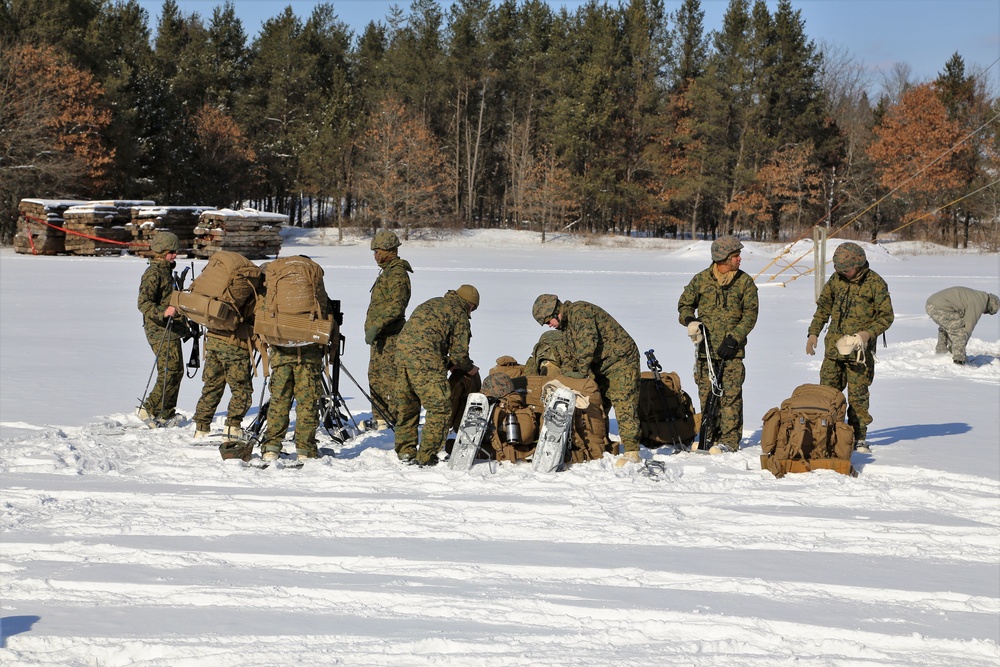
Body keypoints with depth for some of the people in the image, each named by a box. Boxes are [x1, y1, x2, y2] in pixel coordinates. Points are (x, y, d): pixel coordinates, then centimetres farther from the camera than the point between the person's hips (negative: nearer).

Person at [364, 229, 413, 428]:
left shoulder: (397, 274, -15)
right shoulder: (387, 271, 18)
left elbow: (396, 306, -25)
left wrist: (376, 326, -28)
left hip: (389, 337, -11)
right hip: (381, 337, 11)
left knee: (389, 377, -11)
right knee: (375, 377, 14)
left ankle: (395, 420, -9)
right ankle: (380, 419, 21)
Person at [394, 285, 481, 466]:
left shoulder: (431, 304, 26)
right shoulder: (459, 314, 4)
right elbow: (459, 353, 2)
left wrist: (448, 364, 30)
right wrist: (470, 368, 23)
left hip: (402, 350, 8)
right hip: (425, 359, -8)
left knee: (406, 404, 19)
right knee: (440, 408, 0)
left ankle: (405, 451, 27)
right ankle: (426, 457, -1)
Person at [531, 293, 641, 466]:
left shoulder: (580, 311, -17)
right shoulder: (565, 325, 14)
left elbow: (588, 342, -26)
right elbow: (575, 353, 18)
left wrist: (582, 371, -21)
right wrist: (571, 370, 1)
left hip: (621, 360, -10)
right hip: (601, 367, 10)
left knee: (624, 405, -15)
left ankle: (631, 451, -18)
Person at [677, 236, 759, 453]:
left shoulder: (745, 282, 3)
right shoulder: (701, 280, 5)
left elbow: (750, 313, 0)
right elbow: (684, 304, 15)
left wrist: (734, 338, -11)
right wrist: (690, 321, -7)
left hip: (733, 350, -1)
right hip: (705, 348, 2)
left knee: (731, 395, -7)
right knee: (706, 394, 4)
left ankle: (729, 440, -2)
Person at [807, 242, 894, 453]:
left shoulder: (875, 283, -6)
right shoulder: (836, 280, 8)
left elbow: (886, 316, -4)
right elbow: (823, 307, 19)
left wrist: (868, 333, -19)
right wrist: (813, 333, 10)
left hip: (859, 349, -5)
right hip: (833, 347, 5)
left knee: (858, 396, -2)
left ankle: (859, 438, 7)